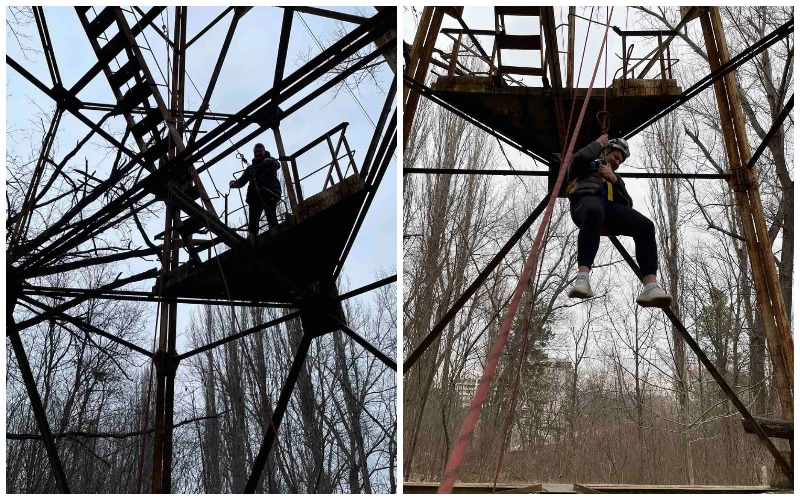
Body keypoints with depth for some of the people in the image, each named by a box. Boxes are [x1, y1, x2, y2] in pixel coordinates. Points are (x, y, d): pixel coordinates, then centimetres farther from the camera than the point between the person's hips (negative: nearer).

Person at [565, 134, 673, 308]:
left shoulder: (616, 178, 43)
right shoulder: (587, 166, 32)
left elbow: (627, 204, 23)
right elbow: (579, 157, 3)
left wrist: (614, 180, 11)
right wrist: (598, 144, 19)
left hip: (610, 206, 5)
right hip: (587, 199, -5)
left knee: (645, 225, -26)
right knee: (594, 211, -45)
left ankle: (650, 287, -41)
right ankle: (582, 278, -61)